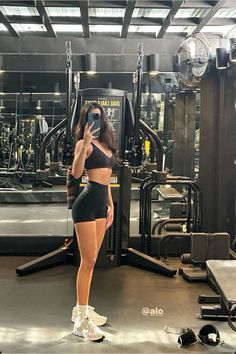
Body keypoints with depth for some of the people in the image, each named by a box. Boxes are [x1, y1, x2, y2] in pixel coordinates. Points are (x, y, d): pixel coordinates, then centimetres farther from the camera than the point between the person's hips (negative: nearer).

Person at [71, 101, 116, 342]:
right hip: (86, 204, -8)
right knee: (88, 261, -7)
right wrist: (85, 145, -32)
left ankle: (82, 309, 25)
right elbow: (76, 173, -24)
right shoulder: (84, 142, -7)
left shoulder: (105, 143, 16)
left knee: (90, 260, 13)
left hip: (101, 204, 8)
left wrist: (110, 205, 21)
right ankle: (81, 321, 1)